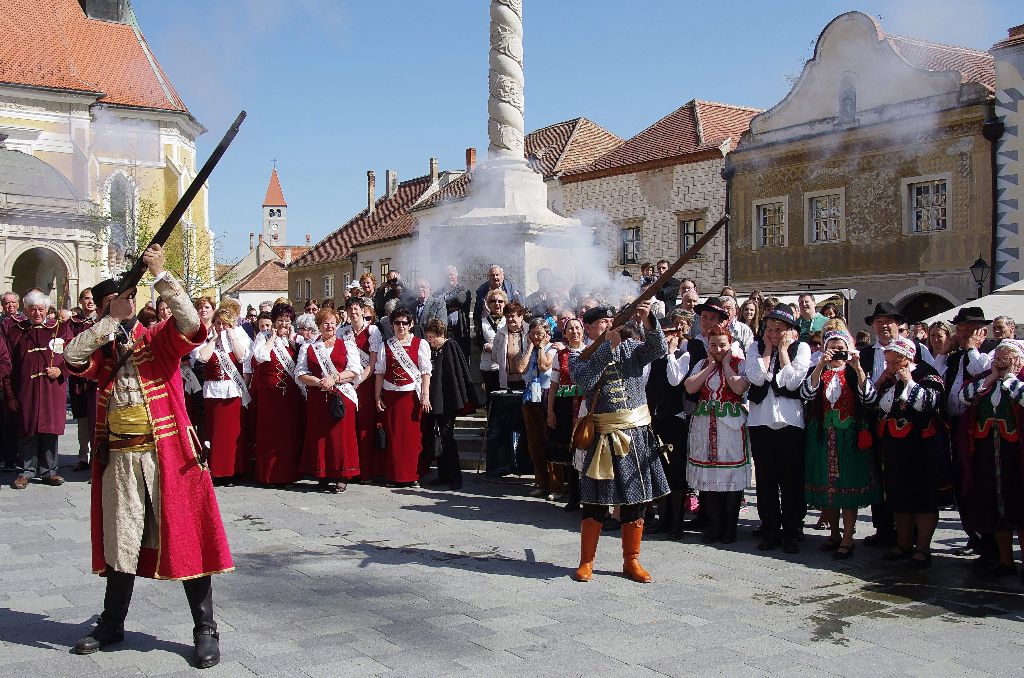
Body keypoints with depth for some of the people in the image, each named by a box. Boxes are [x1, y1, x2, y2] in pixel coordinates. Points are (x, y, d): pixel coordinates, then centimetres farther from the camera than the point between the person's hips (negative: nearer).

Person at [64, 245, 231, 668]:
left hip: (169, 453, -3)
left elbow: (190, 321, -17)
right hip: (119, 458, 3)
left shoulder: (159, 339, 2)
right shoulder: (100, 351, 12)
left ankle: (205, 630, 10)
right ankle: (112, 624, 30)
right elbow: (71, 358, -8)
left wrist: (159, 274, -15)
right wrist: (111, 320, -8)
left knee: (186, 538, 0)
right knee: (120, 541, 13)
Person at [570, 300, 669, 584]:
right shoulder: (579, 357, 2)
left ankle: (631, 561, 22)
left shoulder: (630, 347, 9)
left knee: (636, 500, 9)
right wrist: (609, 345, -18)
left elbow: (658, 349, -7)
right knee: (596, 502, 2)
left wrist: (647, 322, -23)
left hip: (638, 434, 3)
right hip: (604, 437, -3)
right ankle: (586, 562, 15)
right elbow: (586, 380, -18)